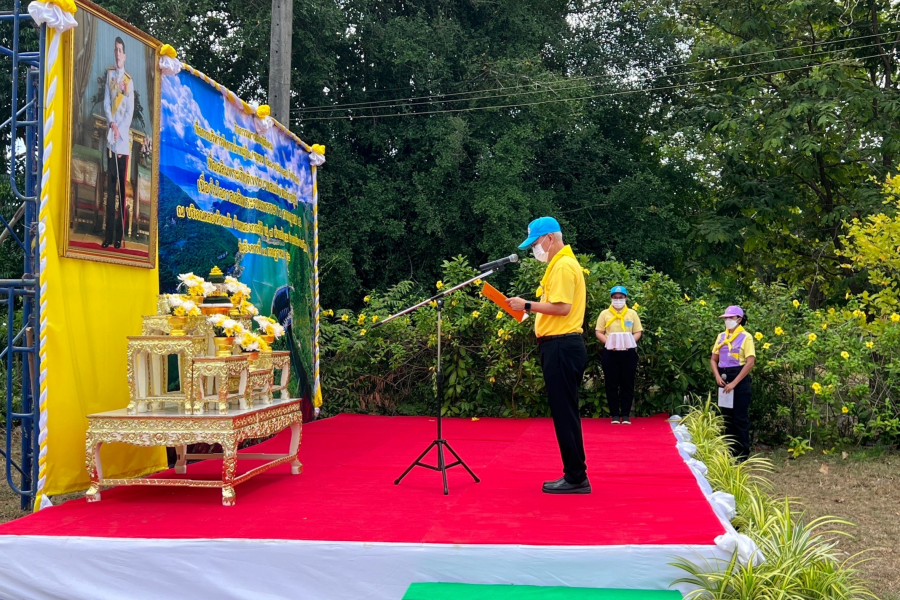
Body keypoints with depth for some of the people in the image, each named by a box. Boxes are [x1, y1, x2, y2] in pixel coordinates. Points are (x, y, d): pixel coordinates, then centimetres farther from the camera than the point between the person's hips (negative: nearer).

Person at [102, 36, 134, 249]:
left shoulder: (129, 80, 4)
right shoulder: (109, 74, 12)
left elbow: (130, 110, -2)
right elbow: (106, 102, 6)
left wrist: (120, 130, -13)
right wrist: (111, 123, -11)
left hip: (124, 139, -2)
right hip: (110, 138, 2)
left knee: (122, 185, -1)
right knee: (110, 185, 2)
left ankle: (119, 235, 2)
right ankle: (109, 234, 3)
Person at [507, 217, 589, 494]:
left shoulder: (564, 265, -13)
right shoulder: (561, 264, 19)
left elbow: (562, 307, -23)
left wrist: (528, 305, -16)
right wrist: (531, 311, 11)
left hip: (561, 347, -11)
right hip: (560, 346, 11)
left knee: (565, 412, -6)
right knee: (564, 412, 13)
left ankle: (576, 478, 0)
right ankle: (573, 475, 19)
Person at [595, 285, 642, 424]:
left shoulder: (632, 313, 10)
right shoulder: (605, 314, 7)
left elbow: (638, 332, 7)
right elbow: (599, 332, 3)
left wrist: (630, 342, -12)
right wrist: (608, 342, -14)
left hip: (628, 352, 1)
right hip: (610, 353, -1)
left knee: (627, 384, 3)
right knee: (612, 384, 2)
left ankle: (626, 414, 10)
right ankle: (615, 414, 9)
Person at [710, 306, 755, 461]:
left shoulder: (746, 337, -7)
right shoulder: (721, 336, 9)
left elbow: (750, 362, -14)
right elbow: (713, 359, 12)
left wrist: (734, 383, -17)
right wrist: (718, 376, -6)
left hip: (740, 380, -6)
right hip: (724, 380, 6)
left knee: (740, 418, -2)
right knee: (726, 416, 11)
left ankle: (743, 453, 6)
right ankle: (730, 451, 21)